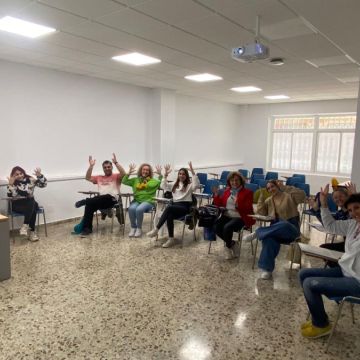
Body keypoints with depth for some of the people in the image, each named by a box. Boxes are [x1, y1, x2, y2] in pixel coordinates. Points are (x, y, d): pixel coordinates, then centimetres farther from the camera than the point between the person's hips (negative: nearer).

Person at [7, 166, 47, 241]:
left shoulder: (30, 179, 1)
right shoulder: (13, 183, -2)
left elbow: (43, 184, -9)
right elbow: (11, 196, -16)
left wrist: (39, 175, -26)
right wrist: (11, 184, -24)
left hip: (31, 204, 3)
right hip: (17, 204, -3)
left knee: (33, 207, -34)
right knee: (32, 209, -33)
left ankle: (25, 226, -31)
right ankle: (32, 232, -32)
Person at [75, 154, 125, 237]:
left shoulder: (116, 176, 12)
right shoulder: (99, 178, 26)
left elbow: (123, 173, -9)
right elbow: (87, 178, 16)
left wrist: (116, 162, -12)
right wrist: (91, 166, 6)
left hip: (112, 199, -3)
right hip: (101, 201, 4)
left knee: (106, 197, -40)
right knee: (89, 205, -26)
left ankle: (85, 201, -25)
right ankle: (87, 228, -22)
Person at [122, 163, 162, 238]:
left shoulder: (153, 181, 9)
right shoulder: (135, 180, 16)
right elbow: (124, 181, 10)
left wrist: (160, 174, -22)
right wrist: (128, 173, -5)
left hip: (148, 201, -3)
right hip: (136, 200, 3)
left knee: (139, 209, -32)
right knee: (131, 208, -29)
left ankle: (139, 229, -12)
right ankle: (133, 228, -10)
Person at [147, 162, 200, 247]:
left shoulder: (189, 185, 7)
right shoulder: (174, 185, 24)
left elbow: (197, 185, -15)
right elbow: (163, 186, 16)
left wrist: (192, 172, -20)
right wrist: (165, 174, 8)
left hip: (185, 207, -4)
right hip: (175, 205, 4)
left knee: (169, 207, -35)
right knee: (169, 215, -34)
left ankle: (156, 229, -34)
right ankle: (171, 239, -31)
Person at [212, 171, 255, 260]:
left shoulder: (247, 192, 1)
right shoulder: (227, 191, 16)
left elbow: (248, 209, -9)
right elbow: (220, 204, 17)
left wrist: (238, 205, -27)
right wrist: (216, 195, 1)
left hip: (239, 217, -5)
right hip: (226, 216, 5)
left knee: (227, 227, -32)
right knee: (216, 227, -23)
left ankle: (228, 246, 0)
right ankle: (232, 244, -1)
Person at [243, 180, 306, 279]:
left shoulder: (288, 196, 4)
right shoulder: (269, 200, 19)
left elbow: (302, 196, -15)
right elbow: (260, 213, 10)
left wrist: (285, 188, -18)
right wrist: (261, 197, 1)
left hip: (291, 228, -3)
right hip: (276, 228, 3)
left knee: (283, 225, -44)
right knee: (270, 238, -35)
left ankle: (257, 233, -29)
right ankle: (267, 268, -31)